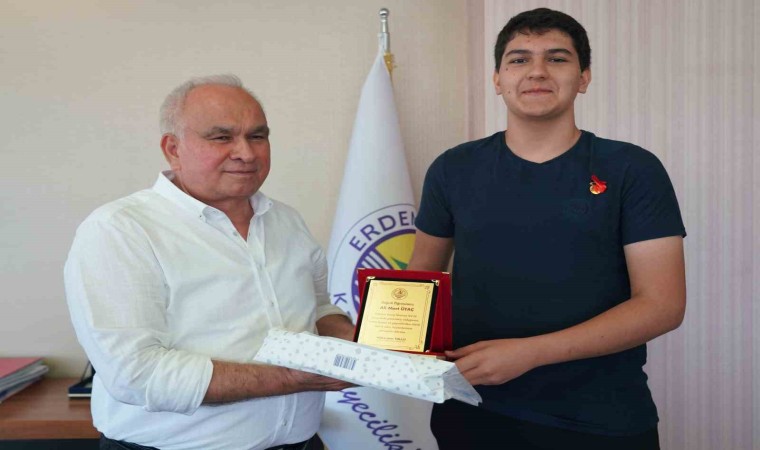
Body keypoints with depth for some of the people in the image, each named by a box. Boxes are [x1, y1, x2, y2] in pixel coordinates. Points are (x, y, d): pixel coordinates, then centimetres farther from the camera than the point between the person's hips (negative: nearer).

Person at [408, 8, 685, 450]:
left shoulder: (632, 170, -5)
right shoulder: (453, 169, 2)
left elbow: (662, 303, -10)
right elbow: (422, 276, 11)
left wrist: (529, 352, -20)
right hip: (473, 413, 2)